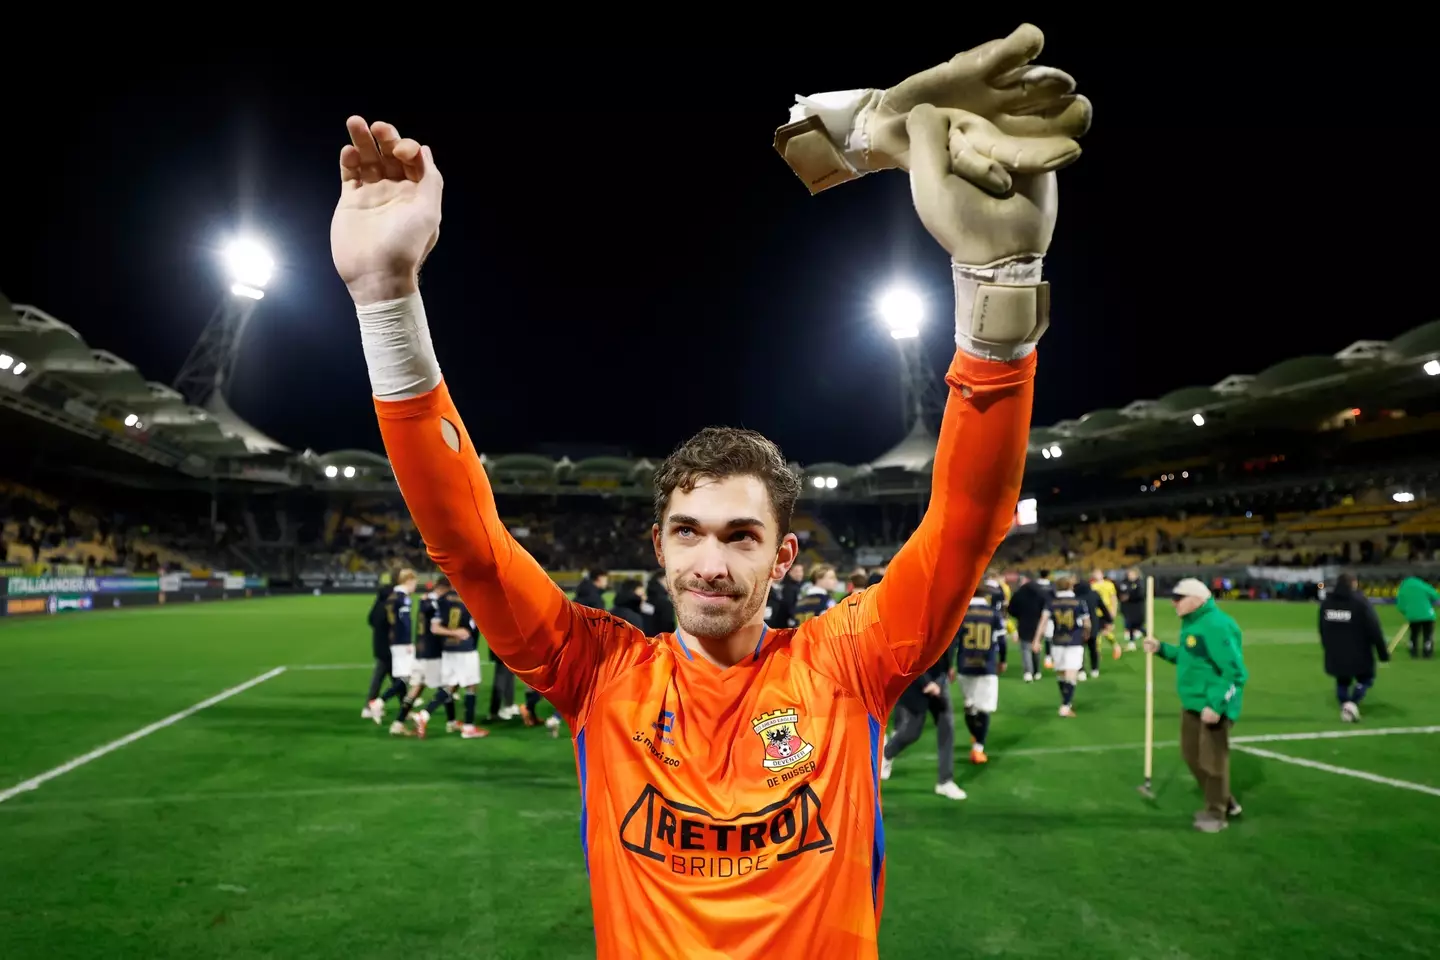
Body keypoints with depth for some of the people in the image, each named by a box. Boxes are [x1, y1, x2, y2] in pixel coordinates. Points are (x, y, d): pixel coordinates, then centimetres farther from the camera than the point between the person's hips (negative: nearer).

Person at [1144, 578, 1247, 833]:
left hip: (1213, 707, -10)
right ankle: (1225, 802, 36)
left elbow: (1235, 672, -25)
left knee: (1212, 760, 4)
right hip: (1192, 704, 10)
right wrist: (1161, 648, 7)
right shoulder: (1191, 623, 8)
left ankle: (1217, 813, 22)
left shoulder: (1216, 626, -24)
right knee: (1192, 755, 18)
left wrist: (1216, 706, -28)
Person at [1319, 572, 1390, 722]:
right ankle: (1353, 703, -9)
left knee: (1342, 681, 18)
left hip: (1335, 654, 4)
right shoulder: (1360, 601, -11)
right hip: (1358, 653, -4)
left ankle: (1345, 708, 6)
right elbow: (1374, 629, -11)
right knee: (1366, 678, 12)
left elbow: (1322, 630, 16)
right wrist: (1383, 653, -5)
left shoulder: (1326, 602, 7)